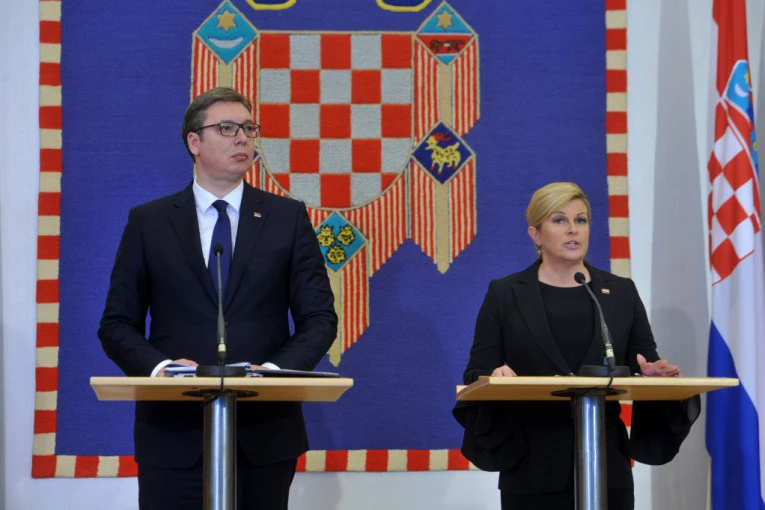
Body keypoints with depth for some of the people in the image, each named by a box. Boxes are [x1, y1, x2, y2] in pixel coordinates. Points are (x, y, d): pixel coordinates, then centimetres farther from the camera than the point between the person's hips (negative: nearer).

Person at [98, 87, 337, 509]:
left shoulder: (288, 217, 7)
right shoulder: (148, 222, 6)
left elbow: (319, 318, 4)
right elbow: (117, 324, 6)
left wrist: (274, 369, -13)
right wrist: (159, 366, -13)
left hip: (265, 432, 1)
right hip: (173, 432, 0)